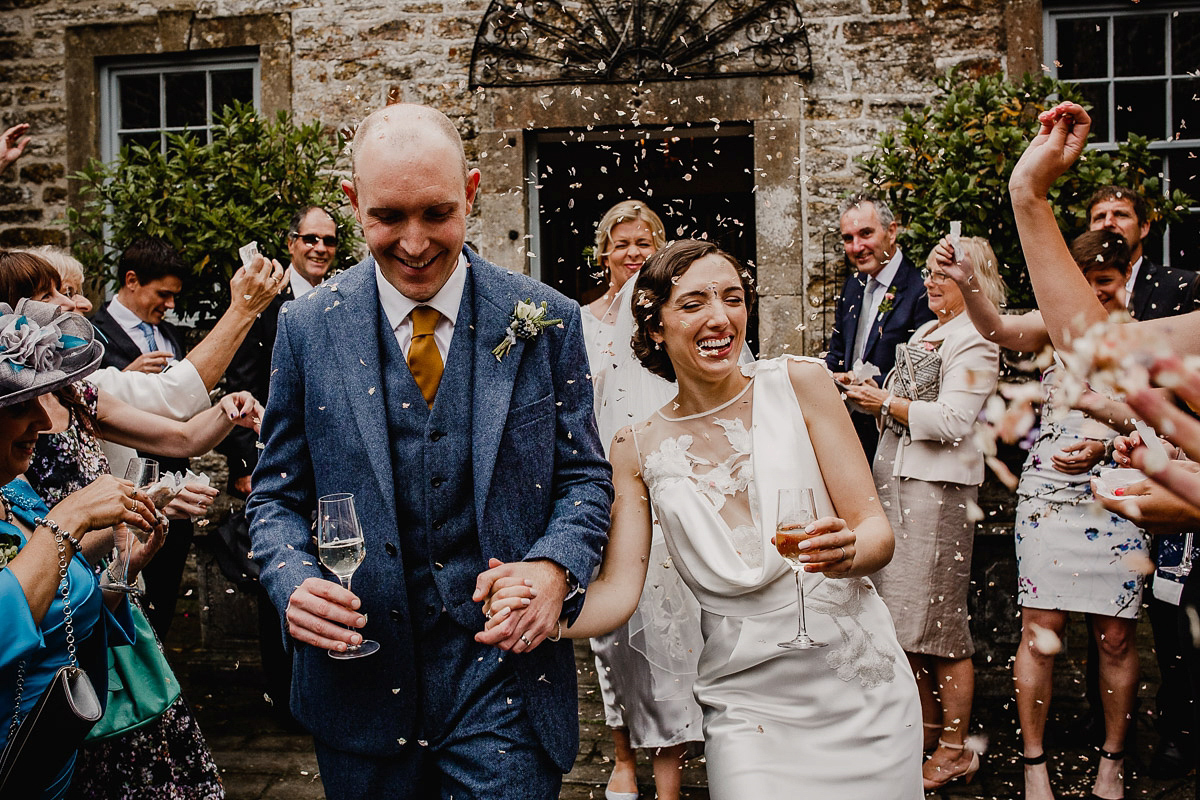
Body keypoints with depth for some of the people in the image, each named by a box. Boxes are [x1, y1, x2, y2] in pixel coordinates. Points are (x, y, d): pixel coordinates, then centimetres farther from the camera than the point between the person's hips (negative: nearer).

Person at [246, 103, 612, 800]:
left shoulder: (545, 321, -3)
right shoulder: (308, 329, -1)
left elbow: (585, 476, 3)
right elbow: (279, 495, 6)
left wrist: (555, 567, -17)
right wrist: (294, 582, -15)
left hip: (504, 667, -1)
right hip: (361, 675, 2)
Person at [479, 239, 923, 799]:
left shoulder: (799, 384, -4)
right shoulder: (638, 449, 0)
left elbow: (876, 527, -5)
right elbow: (618, 590, -5)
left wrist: (849, 550, -28)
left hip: (862, 692, 1)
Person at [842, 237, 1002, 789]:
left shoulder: (976, 341, -8)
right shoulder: (924, 334, 19)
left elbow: (952, 421, -17)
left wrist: (886, 403, -10)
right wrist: (873, 397, 4)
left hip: (939, 487, -8)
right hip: (895, 477, 8)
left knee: (938, 620, -4)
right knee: (907, 619, 11)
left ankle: (955, 750, 7)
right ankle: (927, 730, 24)